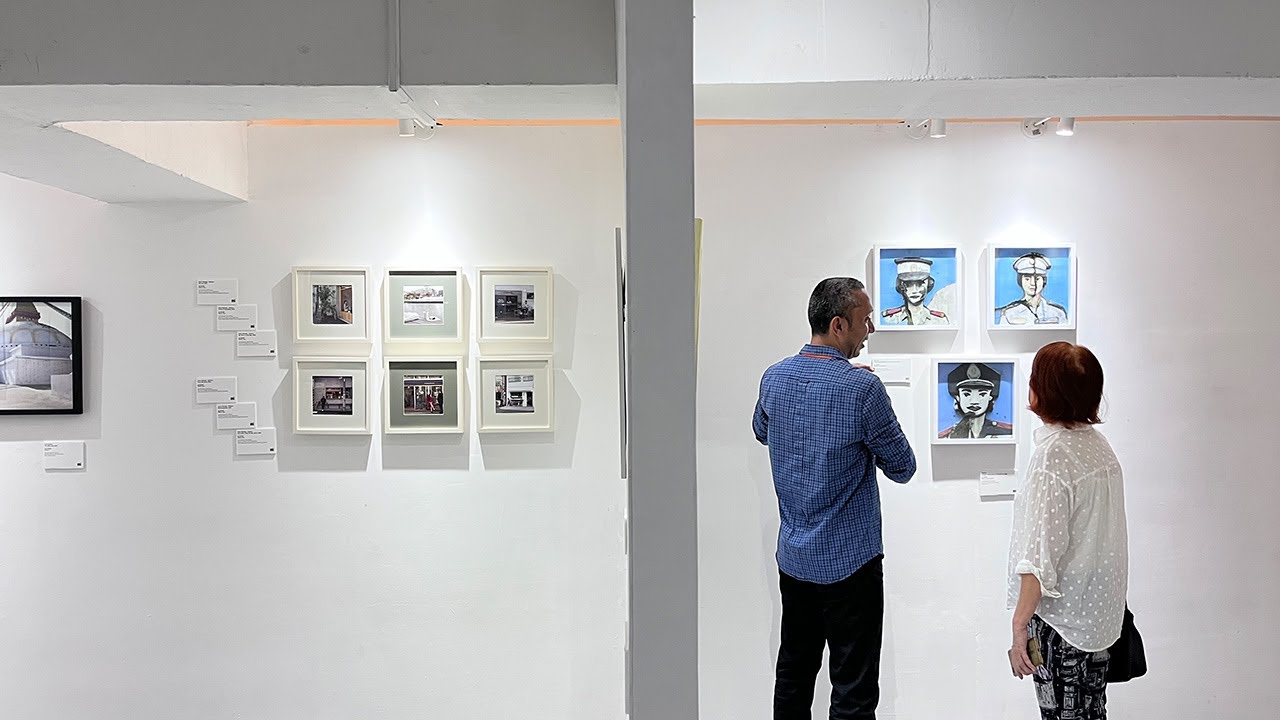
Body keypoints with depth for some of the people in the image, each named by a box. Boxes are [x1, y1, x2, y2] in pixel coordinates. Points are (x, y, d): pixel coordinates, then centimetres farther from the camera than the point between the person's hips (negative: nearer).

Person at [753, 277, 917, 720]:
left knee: (793, 674, 20)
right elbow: (903, 468, -10)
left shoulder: (774, 378, -2)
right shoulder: (862, 388, -20)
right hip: (849, 562, -6)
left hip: (793, 557, 6)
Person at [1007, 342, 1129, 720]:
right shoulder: (1099, 444, 2)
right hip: (1101, 609, 8)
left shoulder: (1053, 454, -22)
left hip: (1061, 617, -8)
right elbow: (1098, 530, 10)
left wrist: (1019, 626, -20)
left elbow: (1041, 553, -24)